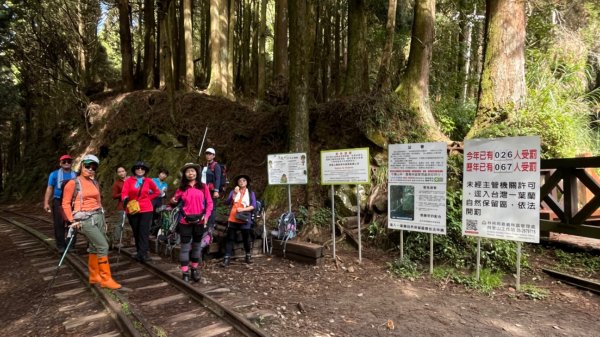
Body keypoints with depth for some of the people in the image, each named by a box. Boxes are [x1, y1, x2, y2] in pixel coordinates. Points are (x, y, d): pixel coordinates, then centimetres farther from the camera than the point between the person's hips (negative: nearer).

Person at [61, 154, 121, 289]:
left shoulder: (94, 182, 12)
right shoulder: (73, 183, -6)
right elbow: (65, 204, -3)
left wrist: (102, 217, 17)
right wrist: (72, 220, -9)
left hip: (98, 216, 6)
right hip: (85, 219, -6)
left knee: (94, 247, 13)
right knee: (103, 246, -10)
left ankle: (94, 277, 26)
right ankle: (106, 279, -2)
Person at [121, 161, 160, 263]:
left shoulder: (148, 181, 3)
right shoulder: (128, 180, 0)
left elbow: (157, 192, 16)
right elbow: (124, 193, -14)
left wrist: (148, 198, 5)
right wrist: (125, 199, -35)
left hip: (146, 210, -1)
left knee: (144, 232, -9)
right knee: (136, 232, 11)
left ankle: (142, 254, -11)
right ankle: (141, 253, 22)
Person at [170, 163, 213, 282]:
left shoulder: (203, 187, 3)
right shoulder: (182, 188, 5)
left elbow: (209, 203, 1)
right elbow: (174, 201, 9)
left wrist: (206, 216, -10)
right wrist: (173, 201, -15)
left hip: (199, 221, 1)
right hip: (185, 221, 0)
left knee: (197, 246, 11)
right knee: (185, 247, 1)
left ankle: (195, 270, 25)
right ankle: (185, 273, 7)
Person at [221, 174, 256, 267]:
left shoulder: (250, 193, 6)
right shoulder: (233, 191, 9)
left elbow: (254, 206, -4)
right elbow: (227, 202, -5)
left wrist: (243, 209, -15)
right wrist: (234, 194, -16)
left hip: (245, 219, -1)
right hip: (233, 219, 1)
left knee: (246, 238, 10)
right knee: (230, 238, -1)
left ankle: (248, 255, 28)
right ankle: (227, 258, -1)